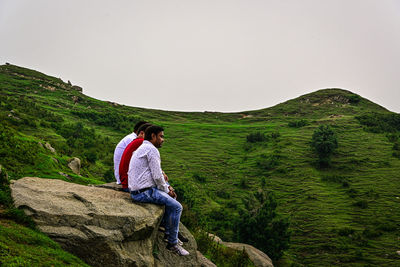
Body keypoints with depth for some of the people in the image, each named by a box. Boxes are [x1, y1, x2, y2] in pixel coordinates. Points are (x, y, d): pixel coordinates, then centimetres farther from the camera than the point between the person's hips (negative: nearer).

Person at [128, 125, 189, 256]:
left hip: (137, 190, 11)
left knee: (172, 197, 24)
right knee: (176, 207, -7)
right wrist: (166, 190, -1)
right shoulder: (152, 150, -14)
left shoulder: (142, 148, 19)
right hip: (144, 192, -11)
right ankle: (173, 243, 3)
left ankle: (169, 234, 25)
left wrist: (167, 187, 14)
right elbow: (157, 176, -18)